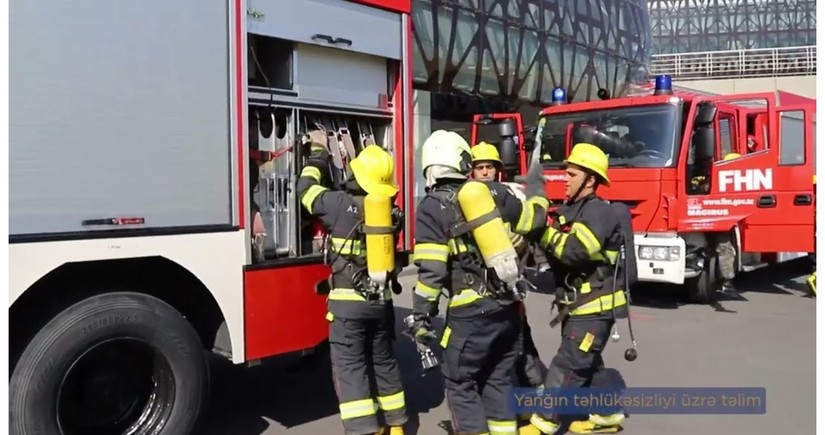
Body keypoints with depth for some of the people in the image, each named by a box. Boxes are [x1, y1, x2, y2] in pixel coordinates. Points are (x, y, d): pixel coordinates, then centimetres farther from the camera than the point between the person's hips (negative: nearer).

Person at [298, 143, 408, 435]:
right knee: (384, 363, 18)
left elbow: (306, 187, 2)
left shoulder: (341, 204, -13)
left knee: (350, 369, 0)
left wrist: (317, 156, 19)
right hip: (381, 301, 6)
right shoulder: (391, 212, 2)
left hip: (349, 302, -5)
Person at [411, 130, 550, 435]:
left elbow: (431, 272, -13)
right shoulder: (493, 191, 3)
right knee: (498, 378, 20)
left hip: (471, 313, -5)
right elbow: (534, 221, 15)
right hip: (508, 306, 5)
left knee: (460, 383, 10)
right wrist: (535, 187, 32)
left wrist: (421, 318, -5)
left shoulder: (432, 208, -8)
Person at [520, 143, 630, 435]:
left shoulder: (600, 212, -17)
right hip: (576, 306, 9)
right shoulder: (567, 210, 10)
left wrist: (541, 229, -24)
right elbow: (551, 251, 6)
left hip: (595, 308, -9)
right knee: (587, 365, 18)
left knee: (566, 367, -5)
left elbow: (574, 250, -32)